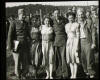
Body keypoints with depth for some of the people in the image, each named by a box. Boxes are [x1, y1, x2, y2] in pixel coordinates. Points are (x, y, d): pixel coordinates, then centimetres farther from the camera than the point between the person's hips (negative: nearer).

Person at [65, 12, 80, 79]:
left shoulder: (76, 25, -7)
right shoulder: (66, 25, 11)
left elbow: (78, 36, -9)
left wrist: (77, 46, -14)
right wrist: (67, 43, 11)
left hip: (75, 41, -6)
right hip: (68, 41, 6)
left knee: (75, 59, -5)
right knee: (70, 59, 6)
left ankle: (75, 75, -1)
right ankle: (72, 75, 12)